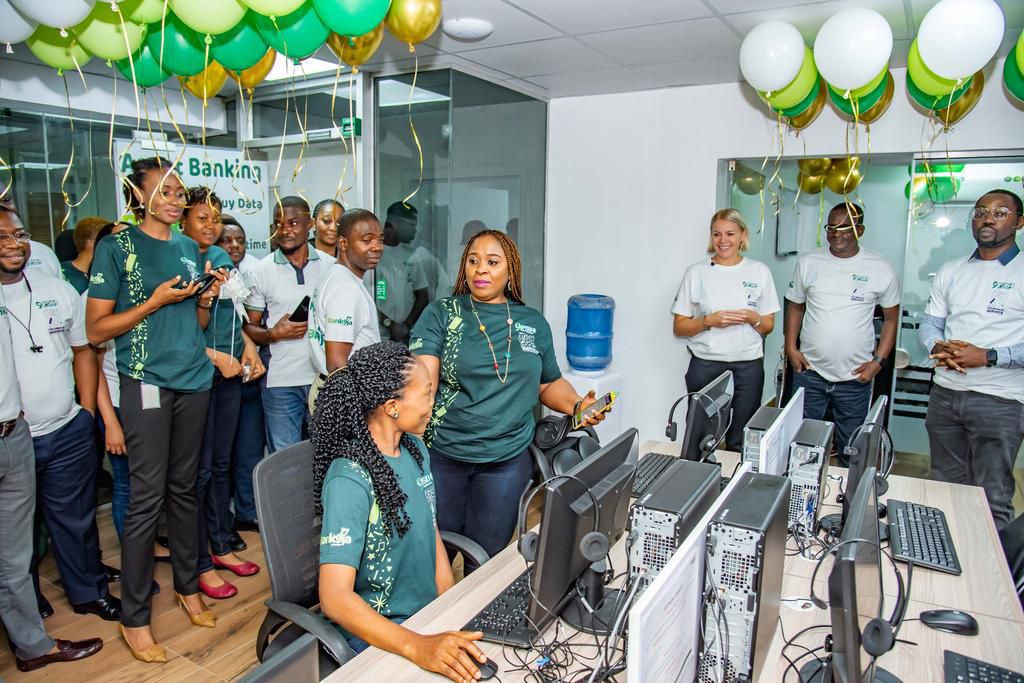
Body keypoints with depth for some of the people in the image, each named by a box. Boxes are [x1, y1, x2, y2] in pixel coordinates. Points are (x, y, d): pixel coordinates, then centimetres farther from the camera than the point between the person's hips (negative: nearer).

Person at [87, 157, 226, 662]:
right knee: (147, 497, -2)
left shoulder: (188, 248, 12)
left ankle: (187, 585, 27)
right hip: (146, 382, -5)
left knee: (184, 487, 13)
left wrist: (207, 298, -1)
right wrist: (155, 301, -14)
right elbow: (96, 329, -6)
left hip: (194, 379, 5)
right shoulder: (116, 247, -4)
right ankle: (133, 616, 11)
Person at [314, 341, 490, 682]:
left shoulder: (415, 449, -1)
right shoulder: (350, 480, -25)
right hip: (380, 628, -6)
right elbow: (335, 597, -30)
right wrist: (417, 647, -40)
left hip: (430, 607, 7)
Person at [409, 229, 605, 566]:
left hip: (507, 460, 2)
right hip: (442, 453, -2)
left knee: (487, 558, 13)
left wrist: (577, 405, -3)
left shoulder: (534, 323, 7)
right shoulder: (441, 314, -2)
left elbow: (550, 383, 16)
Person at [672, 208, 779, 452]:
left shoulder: (760, 272, 5)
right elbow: (679, 327, 2)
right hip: (705, 365, -1)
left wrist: (752, 318, -11)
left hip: (748, 367, 1)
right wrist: (709, 321, -14)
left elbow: (768, 326, 10)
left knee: (740, 443, 5)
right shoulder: (696, 273, 1)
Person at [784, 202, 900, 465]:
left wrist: (878, 360, -5)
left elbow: (891, 317, 5)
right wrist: (791, 347, 0)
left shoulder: (881, 270, -2)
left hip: (855, 378, -1)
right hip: (809, 372, 1)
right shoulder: (808, 263, 2)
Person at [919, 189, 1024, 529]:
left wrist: (988, 357, -20)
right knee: (945, 487, 16)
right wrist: (936, 348, -8)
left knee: (993, 498, 0)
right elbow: (929, 322, 12)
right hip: (945, 394, 5)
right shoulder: (950, 272, 12)